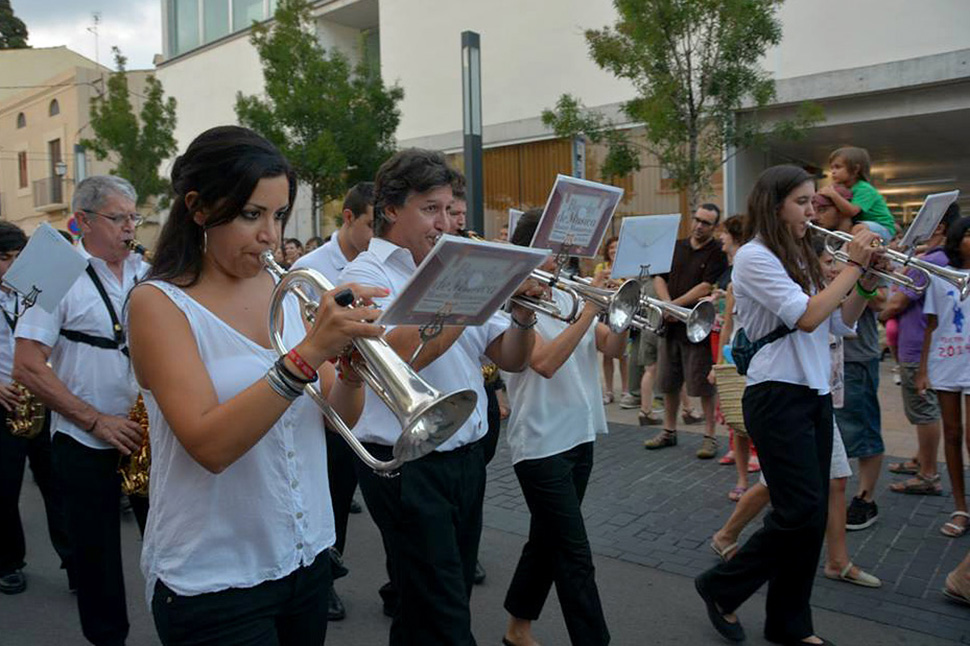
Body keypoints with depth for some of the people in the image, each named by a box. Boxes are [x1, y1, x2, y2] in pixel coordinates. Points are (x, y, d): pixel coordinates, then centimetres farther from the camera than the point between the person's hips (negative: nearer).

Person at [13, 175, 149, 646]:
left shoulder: (146, 275, 6)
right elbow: (26, 367, -12)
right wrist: (95, 420, -17)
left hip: (147, 436, 4)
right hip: (86, 444, -3)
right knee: (97, 557, 11)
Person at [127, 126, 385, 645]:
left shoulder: (284, 290, 3)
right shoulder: (158, 302, -12)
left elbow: (338, 417, 3)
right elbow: (209, 445, -24)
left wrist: (352, 369, -18)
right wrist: (307, 353, -32)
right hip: (214, 580, -5)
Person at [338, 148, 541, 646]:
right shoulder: (366, 275, -8)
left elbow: (512, 360, 10)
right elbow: (403, 353, -27)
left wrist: (522, 315, -10)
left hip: (468, 459, 7)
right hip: (408, 468, -7)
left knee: (441, 605, 20)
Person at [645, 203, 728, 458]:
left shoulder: (717, 253, -6)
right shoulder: (676, 247, 12)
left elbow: (706, 288, -15)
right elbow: (659, 278, 7)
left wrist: (675, 305, -15)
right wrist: (667, 304, -10)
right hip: (672, 324, 6)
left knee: (703, 385, -1)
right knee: (668, 382, 14)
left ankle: (709, 436, 11)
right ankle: (669, 431, 28)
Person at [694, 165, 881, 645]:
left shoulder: (799, 257, 14)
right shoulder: (754, 256, -11)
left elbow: (839, 323, 15)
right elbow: (807, 317, -20)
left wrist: (867, 281, 2)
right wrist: (854, 266, -12)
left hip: (815, 395, 8)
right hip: (778, 398, -8)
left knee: (812, 516, 10)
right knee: (801, 512, -8)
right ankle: (722, 588, 13)